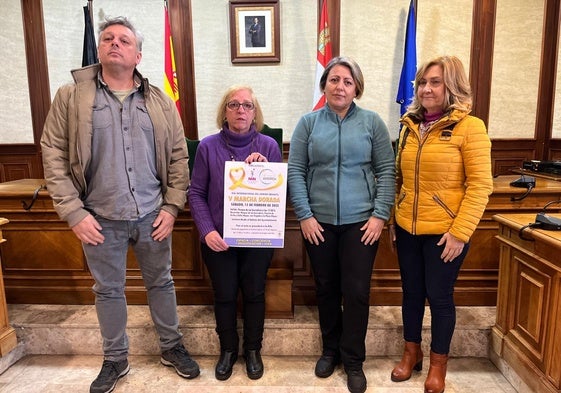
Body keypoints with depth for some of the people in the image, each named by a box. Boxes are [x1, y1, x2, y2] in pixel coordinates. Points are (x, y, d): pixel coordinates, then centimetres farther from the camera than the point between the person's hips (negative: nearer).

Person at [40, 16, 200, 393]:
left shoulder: (161, 102, 2)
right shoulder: (71, 96, -2)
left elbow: (179, 158, 3)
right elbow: (54, 157, -3)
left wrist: (172, 207, -3)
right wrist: (74, 213, -9)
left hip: (152, 216, 1)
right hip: (101, 219, 0)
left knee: (161, 282, 15)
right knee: (108, 290, 15)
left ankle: (172, 347, 37)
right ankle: (115, 359, 36)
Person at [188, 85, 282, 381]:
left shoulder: (269, 146, -2)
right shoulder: (208, 146, -4)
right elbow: (196, 193, -2)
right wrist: (207, 231, -14)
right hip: (219, 238, 0)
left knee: (254, 294, 13)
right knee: (224, 296, 12)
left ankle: (253, 350, 35)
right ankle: (228, 350, 36)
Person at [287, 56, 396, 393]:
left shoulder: (372, 122, 3)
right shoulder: (309, 123, 4)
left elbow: (387, 171, 1)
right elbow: (295, 172, 0)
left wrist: (380, 215, -7)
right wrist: (304, 215, -7)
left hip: (361, 222, -1)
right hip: (319, 222, 1)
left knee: (357, 292, 4)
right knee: (326, 289, 14)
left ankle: (353, 360, 24)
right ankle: (330, 350, 34)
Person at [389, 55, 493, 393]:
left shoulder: (469, 127, -9)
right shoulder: (410, 126, 7)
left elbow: (480, 185, -12)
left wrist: (460, 232, -16)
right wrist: (393, 219, 9)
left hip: (444, 232, -4)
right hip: (407, 229, 5)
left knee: (439, 296, 9)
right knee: (411, 292, 16)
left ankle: (438, 365, 31)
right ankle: (412, 353, 37)